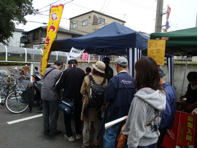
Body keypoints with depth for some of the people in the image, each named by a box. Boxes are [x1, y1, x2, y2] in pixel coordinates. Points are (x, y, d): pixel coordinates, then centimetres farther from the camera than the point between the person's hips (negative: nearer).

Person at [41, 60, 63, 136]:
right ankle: (53, 131, 19)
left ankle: (46, 129, 30)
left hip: (44, 95, 7)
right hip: (53, 96, -6)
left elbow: (45, 80, 10)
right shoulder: (59, 72, -15)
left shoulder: (46, 70, 5)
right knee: (53, 114, 7)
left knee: (46, 113, 18)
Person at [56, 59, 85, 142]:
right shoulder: (82, 72, -8)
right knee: (78, 116, 20)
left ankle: (69, 135, 22)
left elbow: (60, 85, -14)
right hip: (78, 98, 2)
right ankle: (78, 134, 31)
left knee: (67, 117, 15)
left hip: (67, 98, -2)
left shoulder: (66, 72, -12)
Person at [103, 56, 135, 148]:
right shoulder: (133, 80, -4)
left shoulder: (115, 79, -19)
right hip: (128, 113, 6)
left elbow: (108, 97, -20)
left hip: (115, 113, -5)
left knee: (110, 135, 6)